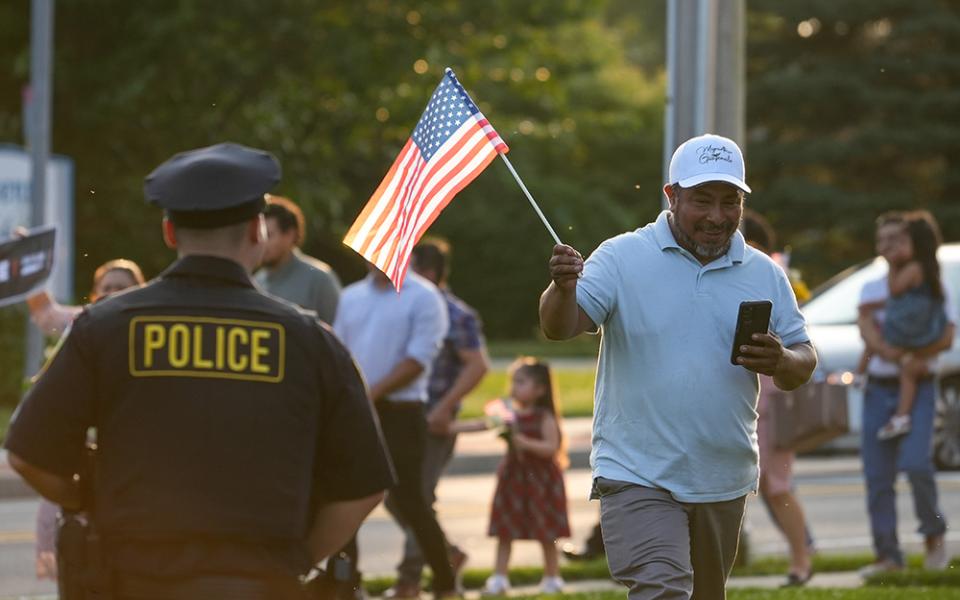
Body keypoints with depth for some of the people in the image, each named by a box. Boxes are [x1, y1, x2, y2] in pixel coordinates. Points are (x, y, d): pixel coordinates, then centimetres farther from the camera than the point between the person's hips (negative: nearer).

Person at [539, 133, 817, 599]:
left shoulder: (765, 275, 7)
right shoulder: (622, 258, -5)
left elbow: (803, 364, 10)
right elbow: (559, 328, -14)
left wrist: (780, 362, -14)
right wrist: (563, 290, -36)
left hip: (724, 483, 5)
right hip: (637, 475, -5)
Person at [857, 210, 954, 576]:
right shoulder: (872, 290, 14)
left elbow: (945, 339, -7)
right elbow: (866, 328, -4)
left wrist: (907, 354, -19)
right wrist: (886, 350, -23)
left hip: (916, 388, -4)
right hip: (878, 390, 4)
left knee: (915, 463, -21)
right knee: (877, 475, -2)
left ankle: (934, 535, 0)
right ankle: (888, 555, 2)